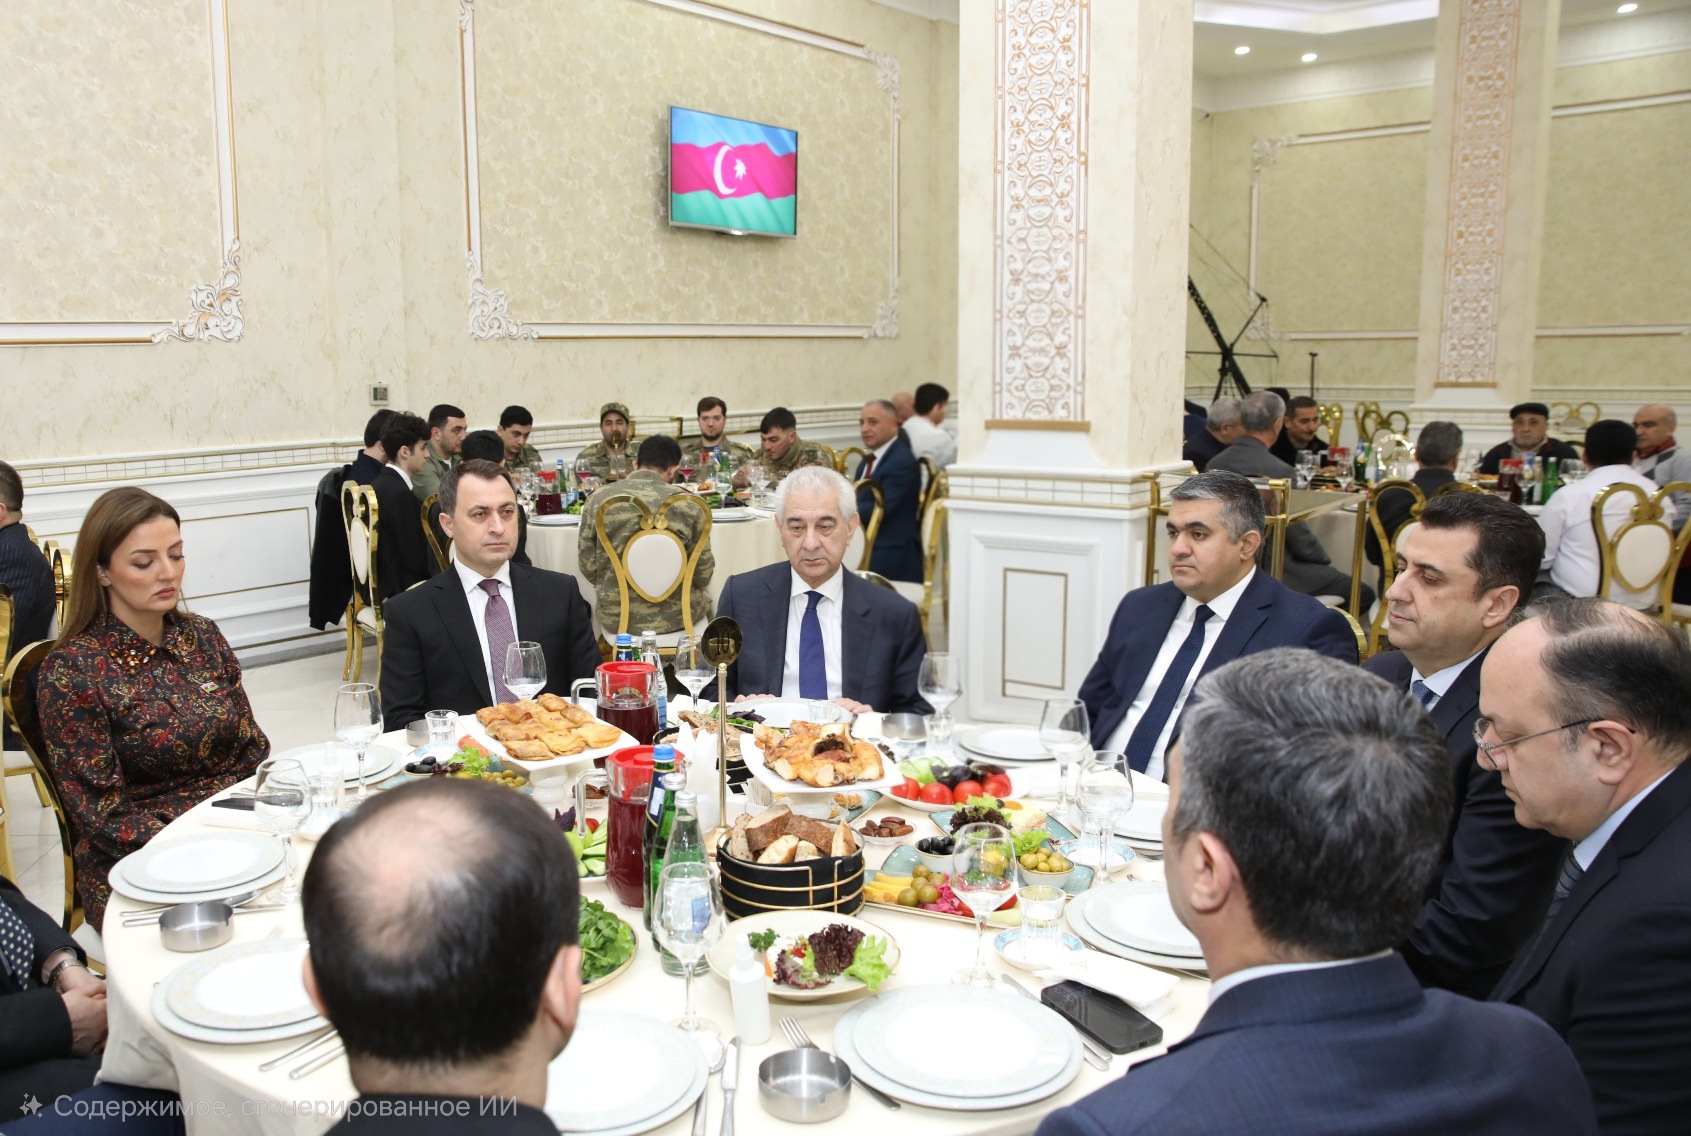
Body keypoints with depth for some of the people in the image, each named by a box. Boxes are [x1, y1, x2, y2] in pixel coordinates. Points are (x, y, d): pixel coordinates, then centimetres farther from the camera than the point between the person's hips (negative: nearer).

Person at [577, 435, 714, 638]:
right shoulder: (689, 503, -11)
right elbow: (702, 573, -4)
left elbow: (587, 565, 0)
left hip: (616, 617, 2)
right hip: (677, 616, -1)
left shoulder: (598, 500, -7)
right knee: (703, 594, 33)